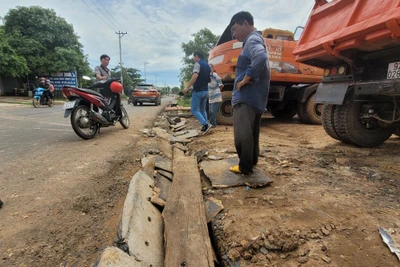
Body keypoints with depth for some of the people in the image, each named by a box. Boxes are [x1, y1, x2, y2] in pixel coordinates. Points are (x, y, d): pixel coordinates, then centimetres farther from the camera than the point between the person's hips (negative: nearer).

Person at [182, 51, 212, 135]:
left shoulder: (198, 64, -9)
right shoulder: (208, 66, 15)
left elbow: (195, 76, -25)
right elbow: (209, 80, 19)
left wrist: (187, 87, -26)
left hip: (198, 91, -8)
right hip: (205, 91, 8)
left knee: (194, 110, -2)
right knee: (202, 110, 16)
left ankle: (205, 124, -15)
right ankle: (205, 127, 13)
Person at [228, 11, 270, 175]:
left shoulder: (253, 40, -11)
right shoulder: (253, 41, 22)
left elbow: (261, 57, -33)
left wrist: (245, 79, -24)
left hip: (247, 97, -11)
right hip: (254, 97, 11)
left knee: (242, 134, -4)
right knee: (251, 133, 18)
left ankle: (245, 167, 6)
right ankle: (252, 161, 30)